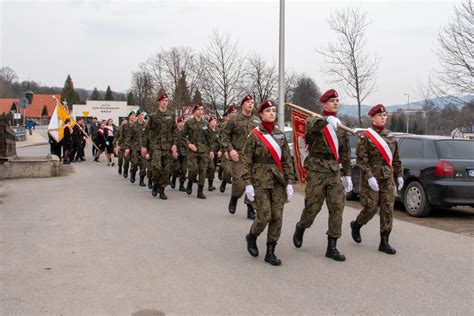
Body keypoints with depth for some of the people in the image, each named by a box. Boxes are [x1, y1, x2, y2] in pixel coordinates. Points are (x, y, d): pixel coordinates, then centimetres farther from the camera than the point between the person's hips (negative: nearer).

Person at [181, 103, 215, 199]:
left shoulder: (205, 123, 9)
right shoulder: (189, 122, 1)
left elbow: (210, 138, 11)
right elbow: (183, 136, 3)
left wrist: (211, 150, 7)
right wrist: (189, 144, -12)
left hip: (204, 151, 3)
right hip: (192, 150, -2)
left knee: (203, 171, 0)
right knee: (193, 169, -12)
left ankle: (200, 191, 8)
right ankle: (190, 184, 18)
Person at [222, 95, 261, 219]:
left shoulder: (257, 121, 12)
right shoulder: (234, 119, 3)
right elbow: (225, 136, 4)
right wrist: (230, 149, -9)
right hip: (238, 156, -3)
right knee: (239, 182, -10)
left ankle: (251, 209, 10)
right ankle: (234, 199, 21)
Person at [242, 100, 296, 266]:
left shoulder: (280, 134, 8)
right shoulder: (254, 135, -5)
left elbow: (287, 159, 9)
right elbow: (246, 160, -6)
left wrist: (289, 182, 2)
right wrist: (248, 184, -13)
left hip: (278, 181, 4)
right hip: (261, 180, -4)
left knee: (277, 218, 1)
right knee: (264, 216, -10)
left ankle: (270, 252, 12)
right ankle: (251, 237, 21)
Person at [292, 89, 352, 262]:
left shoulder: (340, 125, 14)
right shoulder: (314, 120, -1)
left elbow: (345, 152, 17)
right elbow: (311, 126, -28)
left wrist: (347, 175, 14)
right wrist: (327, 120, -46)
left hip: (334, 171, 5)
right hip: (317, 171, -4)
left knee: (337, 208, -2)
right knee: (312, 207, 0)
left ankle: (332, 247, 5)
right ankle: (300, 228, 31)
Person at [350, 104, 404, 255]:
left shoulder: (390, 136, 11)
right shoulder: (366, 136, -7)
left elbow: (396, 158, 16)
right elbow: (361, 159, -13)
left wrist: (399, 175, 11)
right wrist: (369, 177, -21)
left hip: (388, 178, 5)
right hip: (371, 178, -5)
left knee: (387, 209, 0)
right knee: (371, 208, -2)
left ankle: (384, 242, 6)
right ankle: (356, 225, 27)